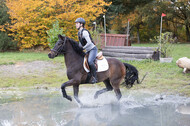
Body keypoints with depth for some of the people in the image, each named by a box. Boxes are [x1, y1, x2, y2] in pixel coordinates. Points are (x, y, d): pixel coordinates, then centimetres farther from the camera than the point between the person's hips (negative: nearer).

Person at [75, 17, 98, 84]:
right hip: (88, 51, 10)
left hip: (93, 49, -10)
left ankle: (95, 77, -26)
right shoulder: (79, 33, 10)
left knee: (90, 61, -32)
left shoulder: (84, 32, -20)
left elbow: (89, 43, -26)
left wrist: (83, 48, -19)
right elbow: (80, 43, 22)